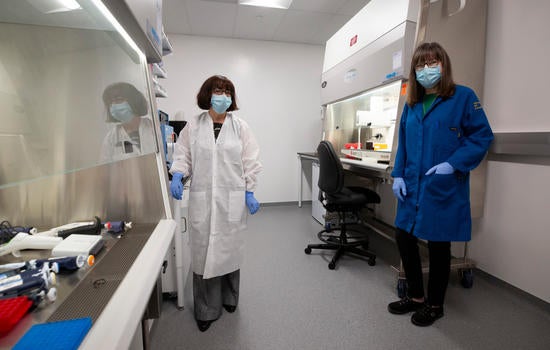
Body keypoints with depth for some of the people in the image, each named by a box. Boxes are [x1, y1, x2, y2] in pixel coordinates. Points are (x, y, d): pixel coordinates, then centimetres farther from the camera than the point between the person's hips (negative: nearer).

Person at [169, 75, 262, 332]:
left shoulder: (240, 126, 4)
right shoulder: (193, 125, 5)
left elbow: (250, 161, 3)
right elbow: (182, 155, 9)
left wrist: (250, 192, -1)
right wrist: (177, 176, -9)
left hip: (232, 198, 0)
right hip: (202, 198, 1)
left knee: (229, 249, 10)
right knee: (202, 250, 5)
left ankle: (228, 298, 36)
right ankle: (206, 309, 24)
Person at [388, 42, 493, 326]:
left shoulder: (463, 97, -4)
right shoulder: (411, 104, 11)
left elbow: (482, 137, -7)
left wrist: (453, 164, -19)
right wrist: (398, 175, 2)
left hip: (444, 189, -5)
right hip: (412, 187, 6)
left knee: (438, 244, 7)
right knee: (403, 237, 9)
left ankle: (435, 304, 31)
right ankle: (416, 296, 32)